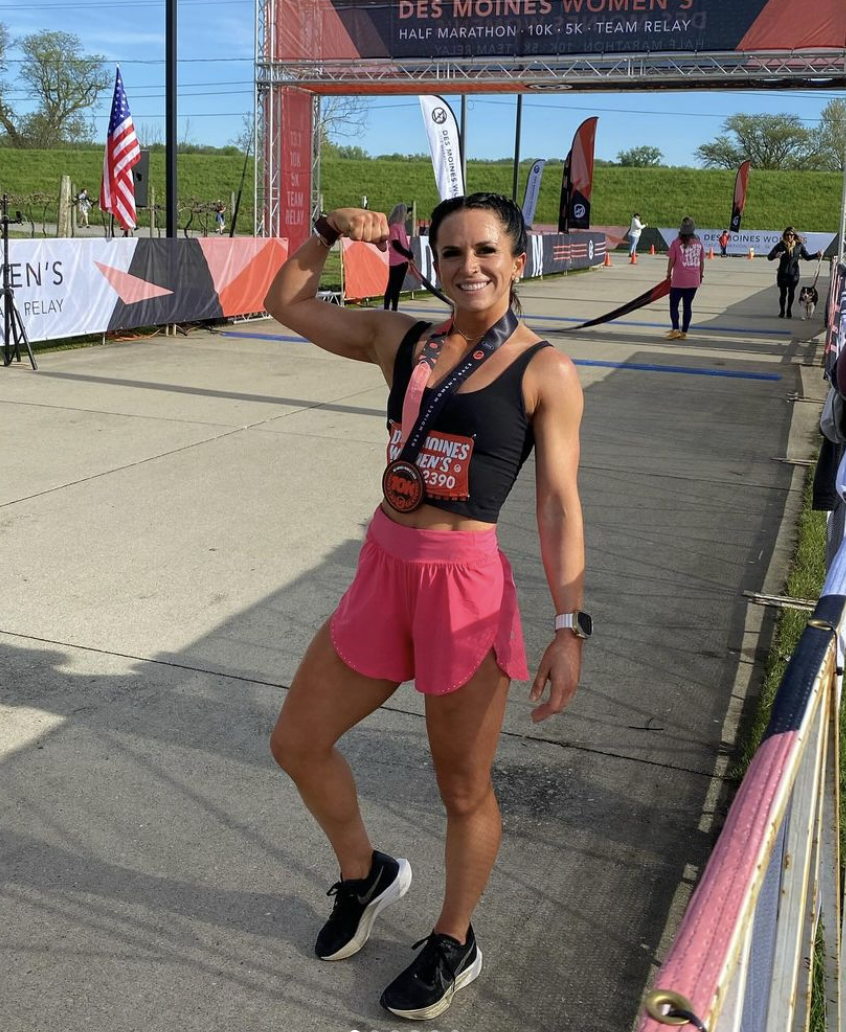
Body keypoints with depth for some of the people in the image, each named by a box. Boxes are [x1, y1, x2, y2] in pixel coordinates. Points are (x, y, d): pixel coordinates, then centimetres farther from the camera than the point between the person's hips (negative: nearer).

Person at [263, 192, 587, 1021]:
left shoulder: (546, 373, -6)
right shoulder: (400, 340, 8)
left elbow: (558, 503, -9)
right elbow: (287, 302, 20)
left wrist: (569, 626, -16)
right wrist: (329, 232, 5)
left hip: (467, 590, -5)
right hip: (382, 573, 6)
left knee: (463, 792, 10)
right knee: (296, 744, 16)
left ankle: (453, 947, 37)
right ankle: (365, 875, 43)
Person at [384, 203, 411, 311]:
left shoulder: (401, 226, 14)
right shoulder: (393, 226, -11)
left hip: (403, 261, 9)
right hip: (395, 262, -9)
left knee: (397, 287, 10)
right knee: (392, 286, -7)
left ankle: (394, 310, 14)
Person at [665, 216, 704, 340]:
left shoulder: (676, 243, -9)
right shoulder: (698, 243, 2)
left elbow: (671, 260, -7)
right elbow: (702, 261, 7)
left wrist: (669, 274, 7)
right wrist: (701, 275, 20)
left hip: (678, 281, -4)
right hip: (694, 281, 4)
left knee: (674, 305, 6)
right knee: (687, 305, 11)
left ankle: (675, 330, -7)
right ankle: (684, 332, 13)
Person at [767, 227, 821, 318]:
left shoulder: (799, 245, 2)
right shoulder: (781, 245, -5)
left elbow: (807, 257, 11)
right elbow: (769, 257, -7)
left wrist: (817, 255, -4)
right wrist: (776, 255, -29)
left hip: (794, 273, 1)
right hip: (782, 273, -1)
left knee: (791, 292, 3)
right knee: (783, 293, 1)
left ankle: (789, 311, 21)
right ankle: (782, 311, 19)